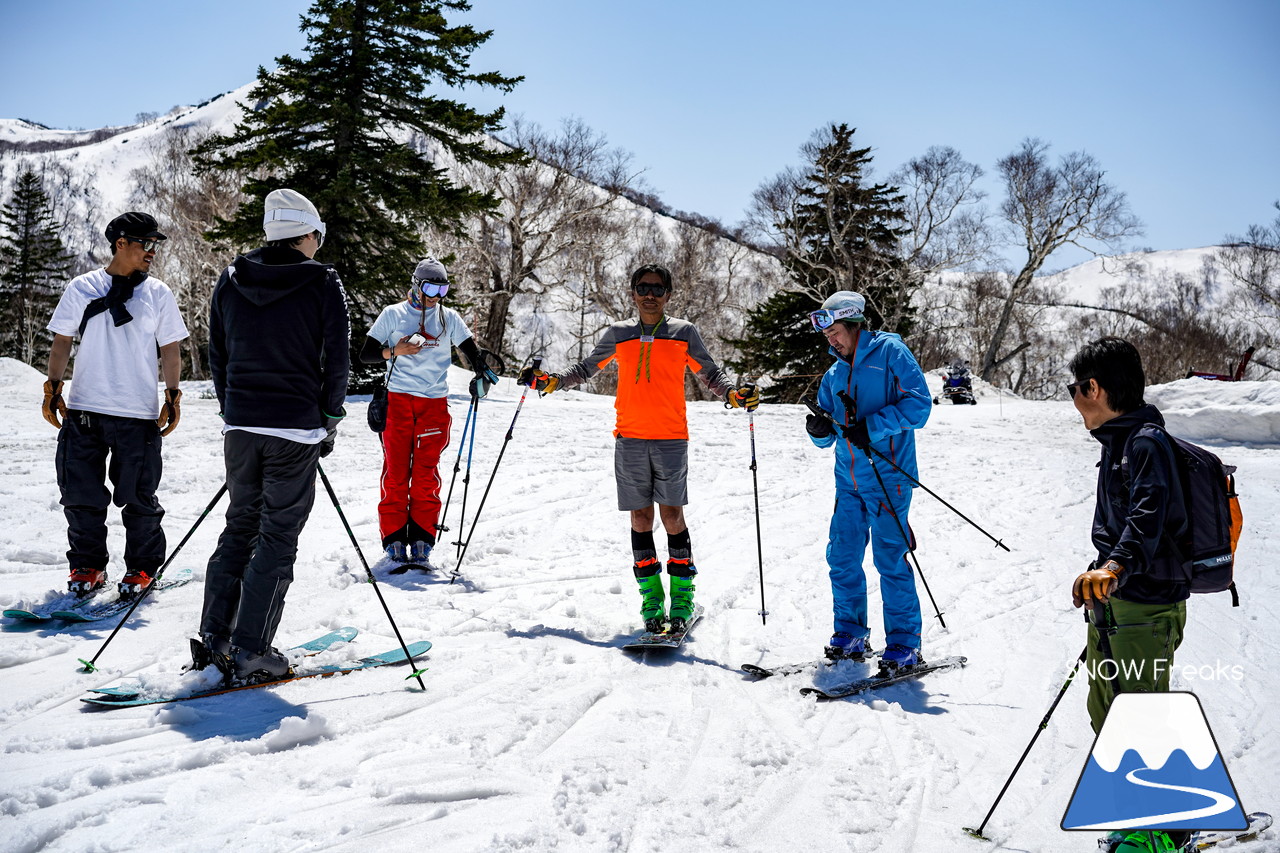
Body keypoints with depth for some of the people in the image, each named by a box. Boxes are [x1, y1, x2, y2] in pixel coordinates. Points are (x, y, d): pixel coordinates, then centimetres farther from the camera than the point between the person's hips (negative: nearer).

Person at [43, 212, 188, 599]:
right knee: (81, 494, 5)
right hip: (83, 409, 1)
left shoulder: (158, 293, 6)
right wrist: (53, 388, 2)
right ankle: (87, 566, 20)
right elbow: (62, 342, 10)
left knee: (138, 498, 1)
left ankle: (143, 568, 16)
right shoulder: (82, 288, 6)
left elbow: (170, 350, 9)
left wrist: (173, 397, 1)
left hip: (139, 413, -1)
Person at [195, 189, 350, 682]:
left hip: (240, 425, 5)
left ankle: (213, 637, 16)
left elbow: (217, 356, 12)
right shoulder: (323, 284, -5)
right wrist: (328, 422, 7)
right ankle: (250, 651, 2)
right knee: (278, 537, 2)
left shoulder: (231, 281, 8)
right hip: (296, 429, -5)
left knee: (240, 526, 17)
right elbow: (336, 362, -4)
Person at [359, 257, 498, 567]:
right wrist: (394, 351, -14)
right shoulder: (393, 314, 5)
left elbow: (471, 349, 19)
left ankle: (422, 542, 1)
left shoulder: (449, 318, 12)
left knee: (426, 474, -2)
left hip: (434, 404, 2)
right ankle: (394, 539, 4)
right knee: (396, 471, -3)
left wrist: (482, 373, -2)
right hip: (398, 400, -1)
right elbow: (366, 355, 5)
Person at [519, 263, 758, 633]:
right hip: (629, 439, 2)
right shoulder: (617, 335, 10)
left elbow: (710, 373, 11)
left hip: (671, 439, -2)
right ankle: (651, 594, 13)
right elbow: (585, 370, 21)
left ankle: (682, 593, 7)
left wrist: (734, 394, -7)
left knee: (672, 515, -5)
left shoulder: (684, 333, 6)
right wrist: (549, 381, 8)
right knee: (640, 516, 3)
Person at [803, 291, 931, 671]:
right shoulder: (833, 376, 17)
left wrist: (870, 427, -18)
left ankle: (904, 643, 6)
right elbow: (828, 438, 18)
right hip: (848, 480, 6)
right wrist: (820, 430, -6)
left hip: (887, 477, -6)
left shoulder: (890, 352, -2)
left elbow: (919, 404, -11)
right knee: (842, 557, 5)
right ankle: (851, 634, 19)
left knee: (890, 558, -4)